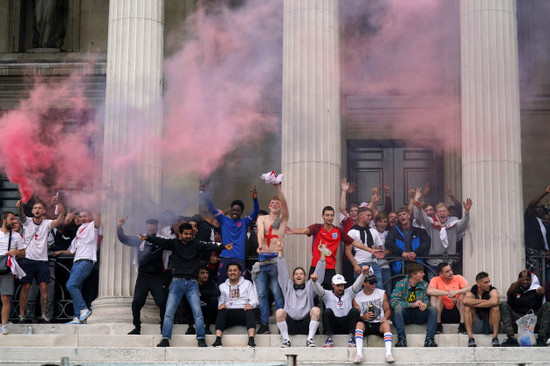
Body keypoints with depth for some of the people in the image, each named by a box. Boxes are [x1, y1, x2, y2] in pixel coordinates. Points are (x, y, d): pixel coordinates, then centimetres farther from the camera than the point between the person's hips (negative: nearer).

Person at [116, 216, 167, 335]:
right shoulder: (140, 240, 5)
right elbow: (124, 239, 8)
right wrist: (119, 227, -6)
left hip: (157, 277, -3)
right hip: (142, 276, 3)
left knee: (162, 302, -8)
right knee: (136, 302, 1)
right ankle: (137, 327, 13)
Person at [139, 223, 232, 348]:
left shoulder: (196, 244, 5)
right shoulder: (174, 243, 5)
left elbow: (209, 246, -8)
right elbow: (161, 242, -7)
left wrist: (223, 246, -25)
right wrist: (147, 238, -24)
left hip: (192, 282, 0)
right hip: (177, 281, 0)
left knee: (197, 312, -5)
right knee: (169, 312, -4)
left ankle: (201, 339, 0)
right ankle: (165, 339, -1)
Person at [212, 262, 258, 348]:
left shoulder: (247, 284, 21)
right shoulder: (222, 286, 24)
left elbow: (255, 300, 10)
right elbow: (220, 301, 12)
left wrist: (250, 304, -14)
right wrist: (221, 305, -13)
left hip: (243, 311, -1)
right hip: (229, 313, 1)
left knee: (251, 311, -36)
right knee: (222, 311, -34)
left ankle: (251, 340, -53)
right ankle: (218, 340, -48)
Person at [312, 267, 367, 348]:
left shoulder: (349, 293, 15)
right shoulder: (328, 295, 11)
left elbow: (357, 285, -1)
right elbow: (318, 290, -7)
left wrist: (363, 274, -21)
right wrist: (314, 281, -30)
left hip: (347, 325, 1)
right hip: (333, 326, -1)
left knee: (355, 311, -24)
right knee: (327, 311, -28)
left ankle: (351, 338, -23)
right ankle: (329, 339, -23)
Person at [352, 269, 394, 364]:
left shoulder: (382, 293, 13)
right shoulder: (357, 298, 8)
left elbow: (388, 310, 11)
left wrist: (385, 318, -12)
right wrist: (363, 317, -18)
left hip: (379, 324, 0)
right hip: (366, 324, 0)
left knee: (386, 323, -34)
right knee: (359, 324, -34)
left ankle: (388, 353, -49)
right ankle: (359, 353, -47)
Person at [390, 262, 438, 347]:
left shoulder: (424, 284, 8)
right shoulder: (401, 284, -6)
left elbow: (427, 299, 1)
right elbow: (393, 301, -17)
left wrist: (425, 305, -25)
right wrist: (412, 305, -25)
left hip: (418, 316, 3)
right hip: (405, 316, -3)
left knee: (433, 309, -21)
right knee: (398, 308, -33)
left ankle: (429, 339, -32)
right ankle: (402, 339, -38)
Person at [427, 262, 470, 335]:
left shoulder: (458, 278, 1)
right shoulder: (436, 280, -3)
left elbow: (470, 288, -16)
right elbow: (429, 291, -25)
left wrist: (457, 291, -31)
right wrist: (448, 293, -29)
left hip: (457, 312, 1)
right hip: (443, 312, -1)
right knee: (435, 296, -22)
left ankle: (462, 326, -19)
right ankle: (438, 325, -20)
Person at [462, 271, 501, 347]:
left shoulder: (493, 290, -7)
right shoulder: (472, 292, -4)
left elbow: (494, 302, -32)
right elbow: (465, 301, -29)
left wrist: (475, 304, -25)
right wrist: (484, 301, -23)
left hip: (490, 326, -1)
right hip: (477, 328, 1)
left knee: (495, 307, -25)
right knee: (467, 307, -19)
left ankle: (495, 338, -24)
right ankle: (470, 338, -25)